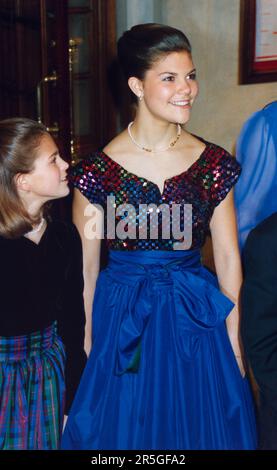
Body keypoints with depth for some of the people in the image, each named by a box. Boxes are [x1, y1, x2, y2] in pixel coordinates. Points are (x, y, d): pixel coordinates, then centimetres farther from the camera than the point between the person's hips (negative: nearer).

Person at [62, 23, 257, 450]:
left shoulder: (214, 164, -3)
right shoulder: (97, 170, -9)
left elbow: (228, 259, -1)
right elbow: (85, 267, -5)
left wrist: (235, 344, -1)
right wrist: (84, 344, -2)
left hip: (200, 322, 2)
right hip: (121, 322, -1)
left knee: (198, 427, 17)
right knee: (126, 427, 15)